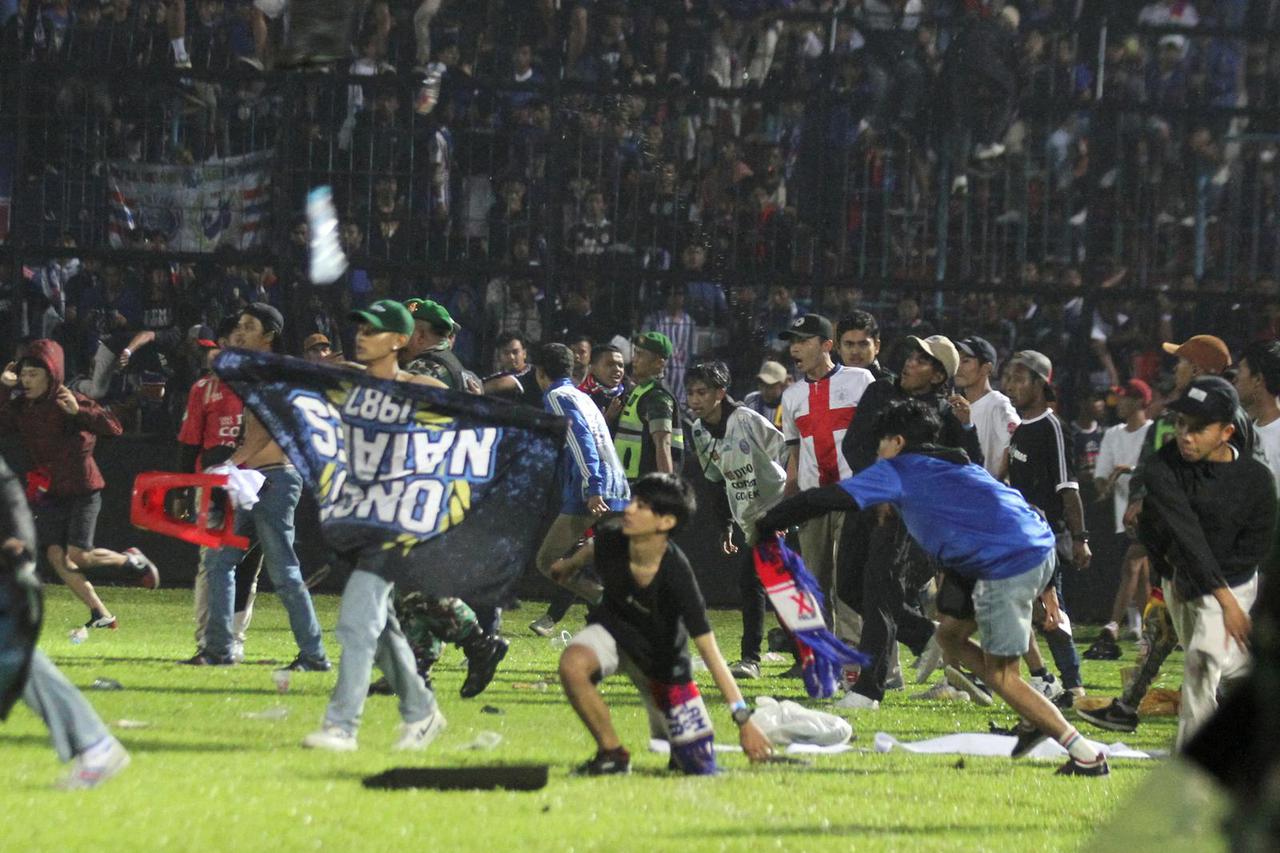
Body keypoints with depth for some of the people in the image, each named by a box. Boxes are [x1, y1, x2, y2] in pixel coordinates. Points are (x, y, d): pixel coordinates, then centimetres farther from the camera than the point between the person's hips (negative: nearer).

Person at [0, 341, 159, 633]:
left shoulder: (70, 401, -14)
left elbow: (114, 427, -23)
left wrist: (78, 412, -36)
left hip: (82, 489, -6)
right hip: (50, 493, 6)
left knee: (78, 555, -13)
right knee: (56, 556, -4)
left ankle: (131, 560, 16)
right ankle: (101, 615, 5)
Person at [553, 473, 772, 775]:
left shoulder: (676, 575, -35)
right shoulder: (610, 539, -24)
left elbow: (710, 652, -35)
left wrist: (743, 718, -41)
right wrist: (569, 566, 29)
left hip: (662, 658, -2)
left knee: (701, 769, -1)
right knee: (573, 663, -35)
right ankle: (612, 754, -13)